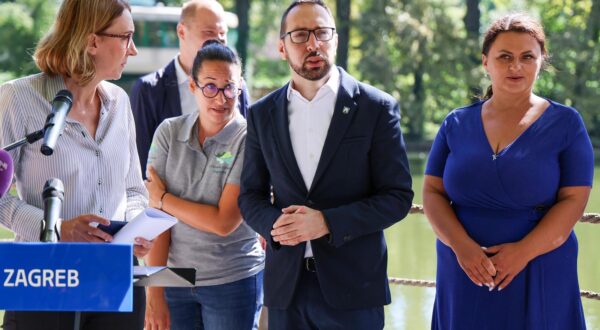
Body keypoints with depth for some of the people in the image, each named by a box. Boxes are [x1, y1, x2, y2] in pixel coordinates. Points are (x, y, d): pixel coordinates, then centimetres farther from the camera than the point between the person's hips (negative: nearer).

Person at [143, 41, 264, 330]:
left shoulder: (249, 140, -9)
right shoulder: (169, 133, 1)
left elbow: (224, 222, -15)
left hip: (233, 282, -2)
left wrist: (164, 200, -5)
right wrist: (155, 294, -7)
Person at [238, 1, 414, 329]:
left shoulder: (376, 108, -3)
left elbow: (398, 196, -5)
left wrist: (327, 222, -17)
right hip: (286, 286, 3)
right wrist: (275, 224, -11)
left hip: (352, 287, -3)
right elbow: (251, 195, 12)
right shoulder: (262, 114, 7)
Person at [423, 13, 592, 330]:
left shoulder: (564, 123, 0)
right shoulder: (457, 125, 7)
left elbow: (573, 200, -6)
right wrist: (461, 245, -14)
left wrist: (524, 251, -18)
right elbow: (432, 193, 4)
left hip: (539, 278, -2)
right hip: (464, 277, 2)